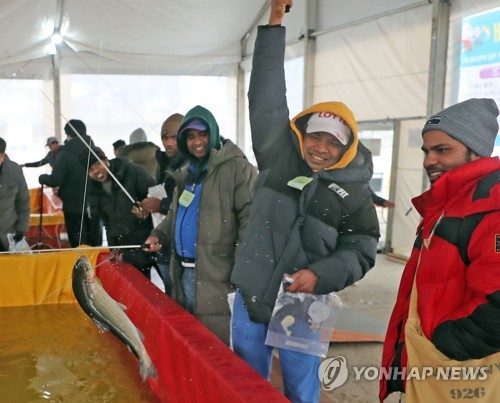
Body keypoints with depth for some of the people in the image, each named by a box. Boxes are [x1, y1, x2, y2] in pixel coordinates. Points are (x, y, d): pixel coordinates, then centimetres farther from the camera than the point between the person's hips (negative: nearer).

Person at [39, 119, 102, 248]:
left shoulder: (65, 154, -12)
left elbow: (55, 180, -15)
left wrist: (42, 178, 4)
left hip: (74, 207, -4)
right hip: (95, 206, 4)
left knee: (79, 246, 4)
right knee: (96, 244, 15)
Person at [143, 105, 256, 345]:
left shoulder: (236, 167, -10)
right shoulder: (186, 173, 17)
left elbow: (251, 216, -18)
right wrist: (159, 235, 8)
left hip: (217, 277, -8)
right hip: (183, 273, 8)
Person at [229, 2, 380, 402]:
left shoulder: (354, 193, -5)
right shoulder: (278, 156, -4)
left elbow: (362, 250, 1)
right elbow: (267, 95, -4)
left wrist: (320, 274, -17)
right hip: (251, 298, 2)